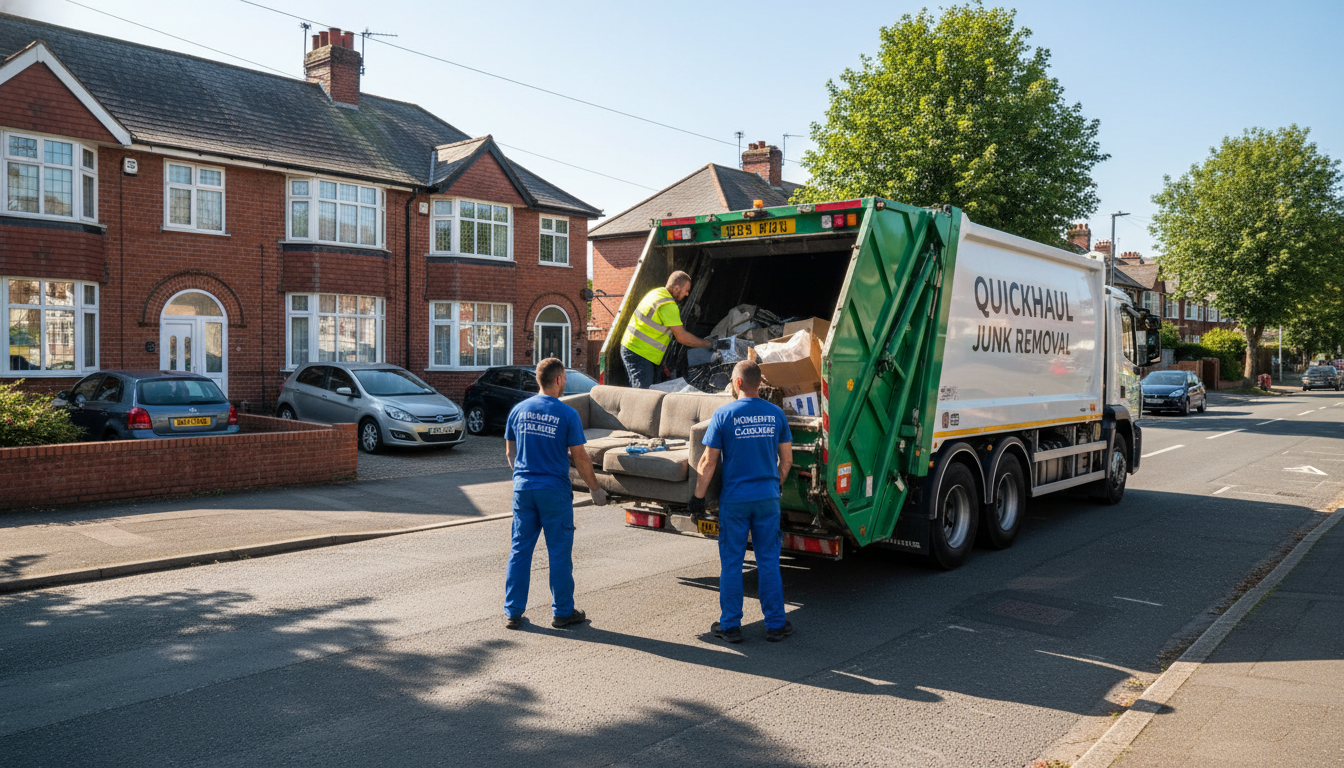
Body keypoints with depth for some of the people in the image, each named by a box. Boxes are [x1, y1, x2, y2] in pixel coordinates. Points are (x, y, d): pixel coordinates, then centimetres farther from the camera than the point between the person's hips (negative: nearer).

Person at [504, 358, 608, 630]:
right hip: (555, 490, -4)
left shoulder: (519, 410, 3)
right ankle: (562, 612, 14)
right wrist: (596, 488, 3)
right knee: (559, 551, 6)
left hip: (523, 487, 4)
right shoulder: (567, 414, -10)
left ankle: (513, 612, 14)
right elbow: (579, 457, -8)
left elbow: (510, 451, 10)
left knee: (520, 549, 10)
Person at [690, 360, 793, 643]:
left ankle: (730, 625, 15)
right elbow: (786, 459, 7)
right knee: (769, 561, 10)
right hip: (768, 497, 3)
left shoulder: (724, 414, -8)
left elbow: (708, 461, -8)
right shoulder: (776, 413, 2)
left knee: (731, 562, 8)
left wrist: (698, 496, 1)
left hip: (734, 499, -2)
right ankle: (775, 624, 16)